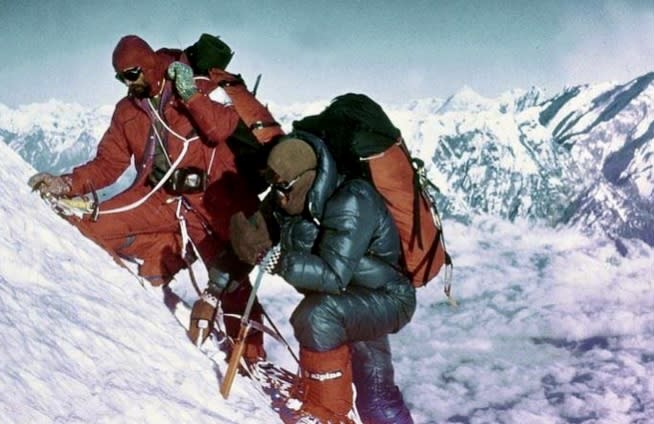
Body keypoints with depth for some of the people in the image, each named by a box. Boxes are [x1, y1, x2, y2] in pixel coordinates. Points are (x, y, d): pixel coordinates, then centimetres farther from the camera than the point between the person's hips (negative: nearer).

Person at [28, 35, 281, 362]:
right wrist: (67, 184, -6)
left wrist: (190, 95, -24)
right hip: (158, 198, 5)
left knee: (231, 277, -6)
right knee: (93, 225, -11)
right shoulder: (128, 110, 10)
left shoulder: (201, 90, -4)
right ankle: (168, 253, -6)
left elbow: (224, 129, -20)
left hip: (210, 199, -4)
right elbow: (108, 164, 7)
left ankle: (251, 356, 11)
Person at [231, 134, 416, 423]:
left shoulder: (352, 203, -30)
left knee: (316, 316, -32)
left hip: (387, 300, -8)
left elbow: (334, 275, -38)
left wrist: (277, 261, -45)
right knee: (377, 399, 17)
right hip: (350, 303, 8)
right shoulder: (287, 201, -9)